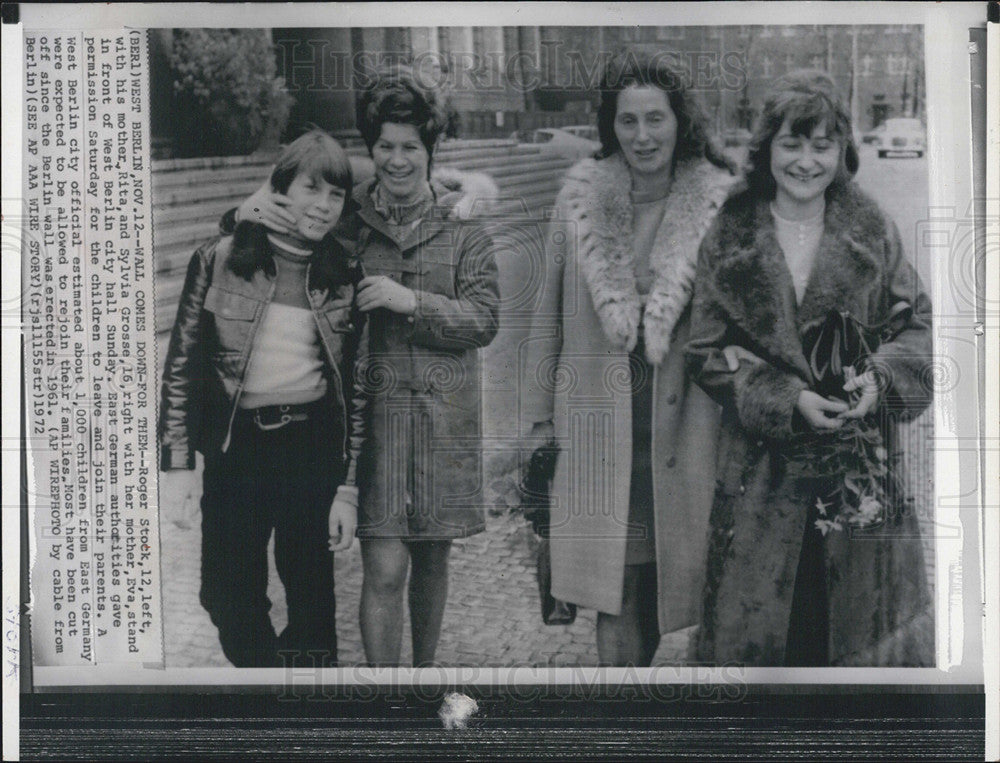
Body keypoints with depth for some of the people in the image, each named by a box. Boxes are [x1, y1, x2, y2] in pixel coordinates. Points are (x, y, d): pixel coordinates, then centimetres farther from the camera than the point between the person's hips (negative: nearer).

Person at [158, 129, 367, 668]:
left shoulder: (345, 280, 2)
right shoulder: (218, 262, -3)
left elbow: (356, 389, 4)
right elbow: (180, 364, 0)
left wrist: (348, 489, 1)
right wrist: (176, 464, -5)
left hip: (313, 449, 1)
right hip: (233, 449, 0)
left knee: (312, 603, 10)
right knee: (231, 603, 6)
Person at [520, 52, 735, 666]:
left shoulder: (716, 203, -2)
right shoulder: (582, 196, 2)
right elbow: (549, 312, 7)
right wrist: (540, 419, 7)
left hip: (681, 414, 0)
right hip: (598, 415, 1)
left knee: (665, 565, 7)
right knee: (614, 573, 2)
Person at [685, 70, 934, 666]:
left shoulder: (874, 232, 3)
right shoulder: (729, 239, 0)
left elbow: (918, 324, 4)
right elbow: (708, 352, -3)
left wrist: (880, 377, -17)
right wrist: (788, 399, -16)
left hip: (862, 468, 1)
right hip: (763, 471, -1)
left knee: (865, 623, 11)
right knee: (754, 628, 7)